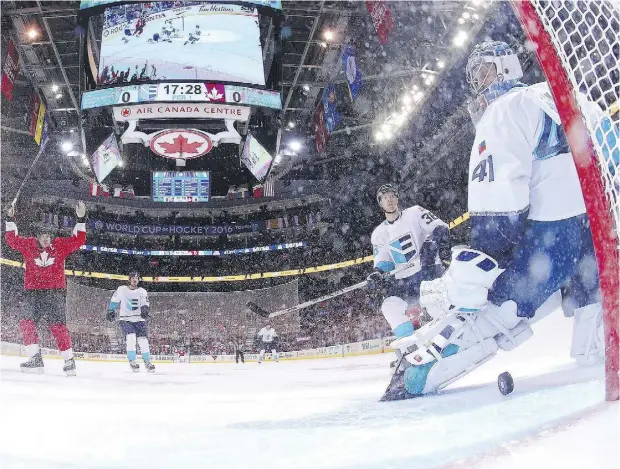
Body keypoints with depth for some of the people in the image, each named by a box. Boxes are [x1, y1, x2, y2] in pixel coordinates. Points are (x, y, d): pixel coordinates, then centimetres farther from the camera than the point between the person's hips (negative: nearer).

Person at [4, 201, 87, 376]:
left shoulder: (60, 245, 2)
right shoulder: (28, 245, 6)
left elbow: (78, 240, -2)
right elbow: (12, 239, 5)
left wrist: (80, 219, -8)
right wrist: (10, 219, -4)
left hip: (56, 291, -2)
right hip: (33, 292, 3)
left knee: (58, 326, -6)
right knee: (26, 323, -9)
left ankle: (69, 361, 3)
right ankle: (36, 359, -4)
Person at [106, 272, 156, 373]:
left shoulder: (142, 291, 4)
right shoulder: (121, 289, 3)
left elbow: (145, 304, -5)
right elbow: (114, 301, 11)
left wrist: (145, 309, -26)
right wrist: (111, 311, 1)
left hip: (139, 319, 1)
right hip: (125, 319, -1)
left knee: (143, 340, -7)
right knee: (131, 337, -22)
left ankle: (147, 361, 8)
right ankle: (132, 361, -11)